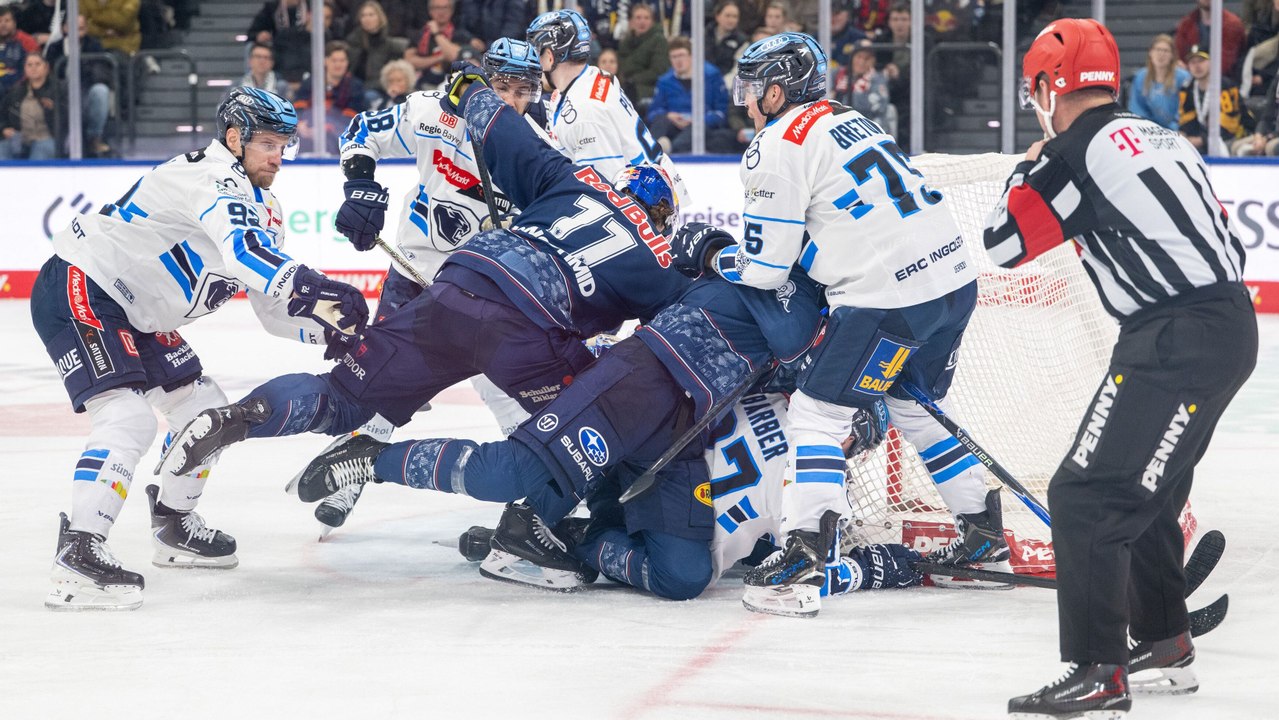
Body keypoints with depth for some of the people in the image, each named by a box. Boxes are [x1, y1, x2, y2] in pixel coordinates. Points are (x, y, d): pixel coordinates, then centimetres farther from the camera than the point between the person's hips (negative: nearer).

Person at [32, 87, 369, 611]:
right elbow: (242, 253, -41)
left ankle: (173, 527, 31)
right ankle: (78, 555, -28)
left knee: (204, 409, 15)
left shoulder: (262, 210, 11)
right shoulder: (214, 178, -21)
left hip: (133, 314, 11)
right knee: (128, 418, -25)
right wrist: (312, 289, -52)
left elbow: (275, 309, 11)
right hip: (77, 292, -11)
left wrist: (331, 329, -7)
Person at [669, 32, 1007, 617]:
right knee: (915, 406, 25)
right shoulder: (847, 120, 21)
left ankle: (802, 559, -13)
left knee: (817, 410, -3)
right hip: (954, 277, 9)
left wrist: (704, 254, 14)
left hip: (890, 296, -9)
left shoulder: (778, 146, -5)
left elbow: (764, 268, -5)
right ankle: (984, 536, 30)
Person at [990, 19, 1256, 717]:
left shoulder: (1077, 150, -8)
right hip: (1230, 324, 10)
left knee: (1087, 496, -9)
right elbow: (1226, 242, 22)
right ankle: (1164, 646, 32)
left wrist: (1028, 166, 12)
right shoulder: (1161, 138, 19)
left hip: (1179, 342, -10)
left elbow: (1004, 243, -2)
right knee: (1142, 489, 23)